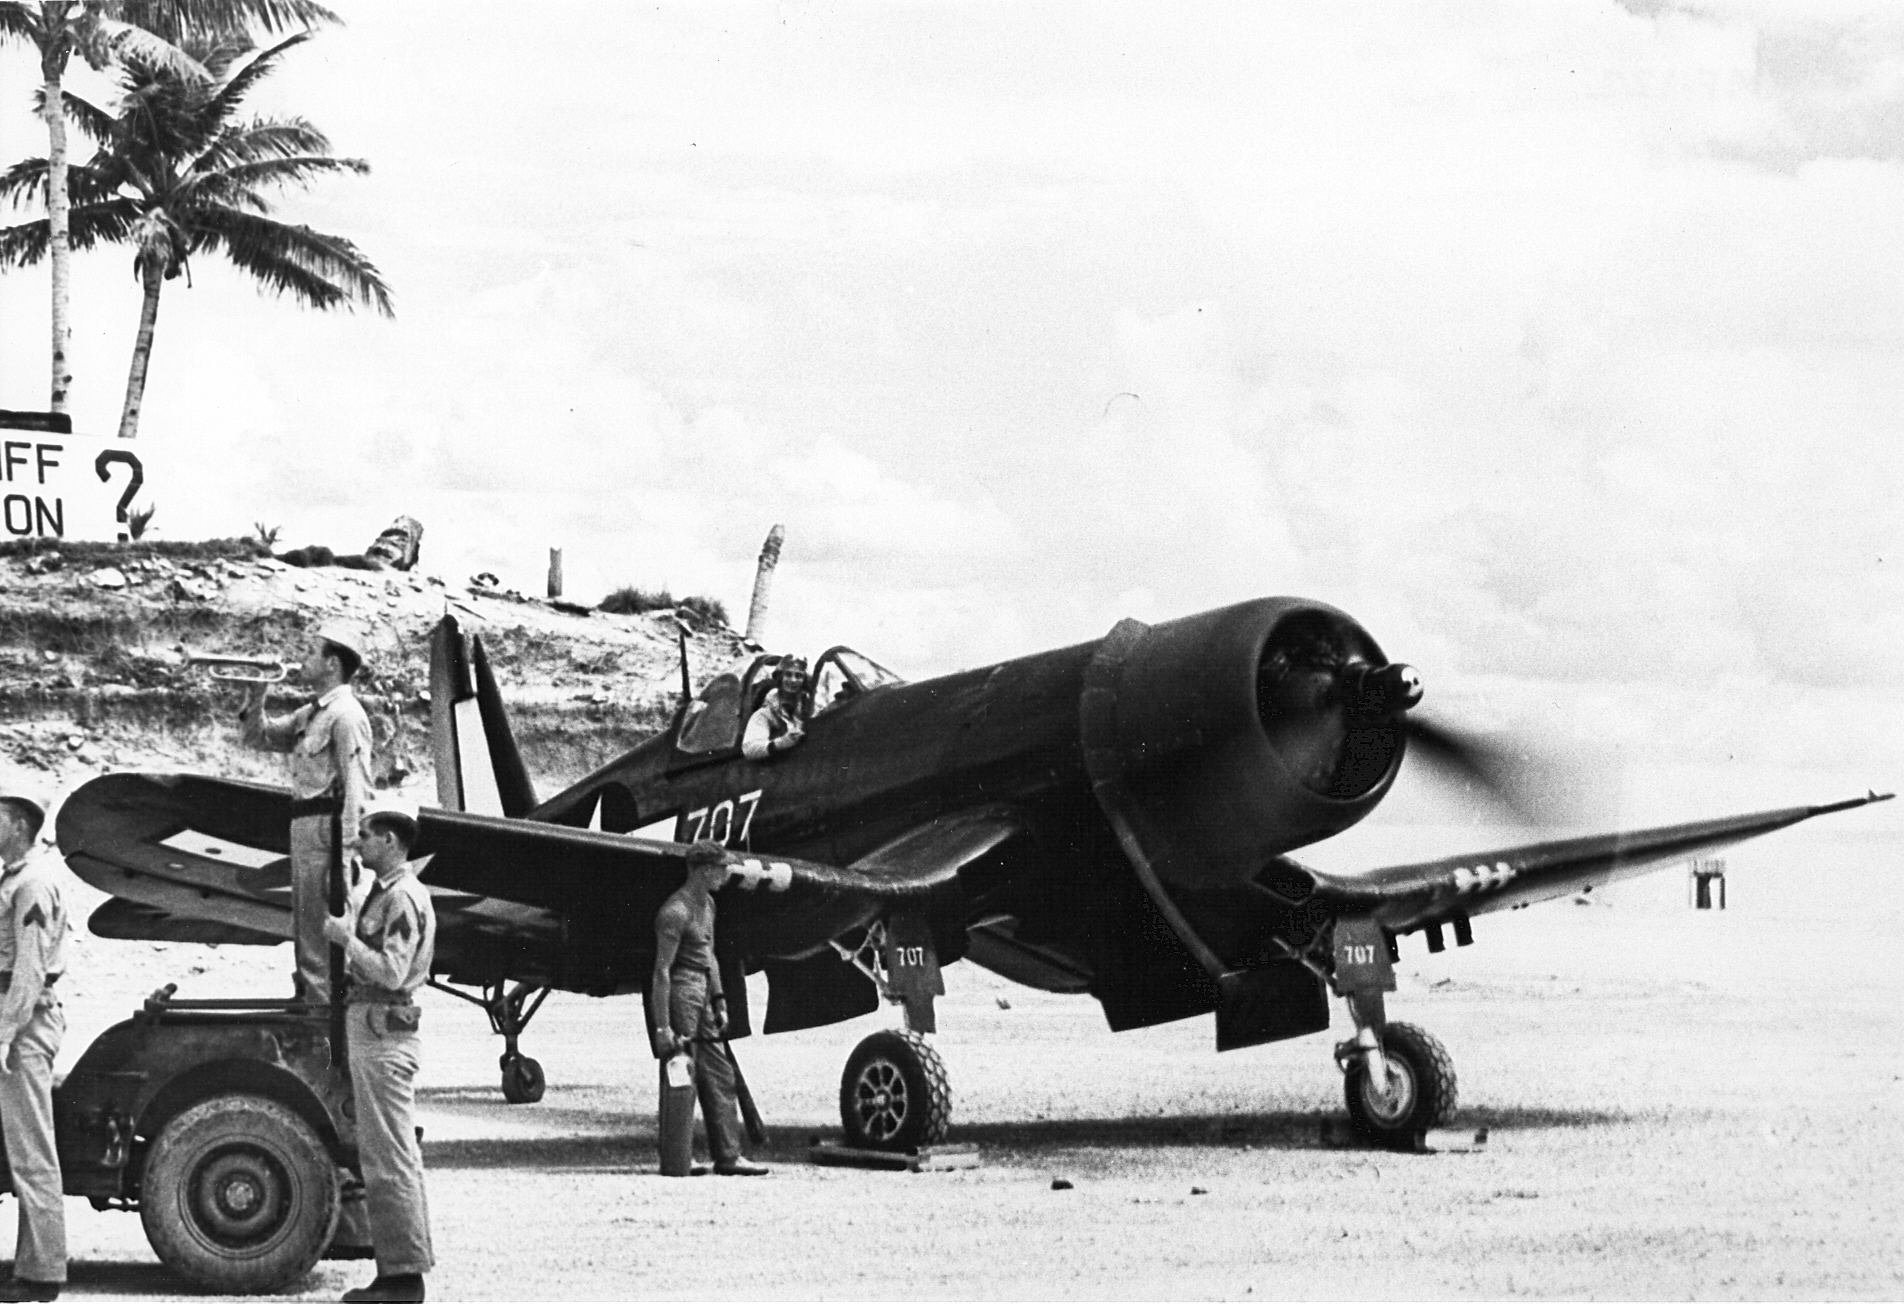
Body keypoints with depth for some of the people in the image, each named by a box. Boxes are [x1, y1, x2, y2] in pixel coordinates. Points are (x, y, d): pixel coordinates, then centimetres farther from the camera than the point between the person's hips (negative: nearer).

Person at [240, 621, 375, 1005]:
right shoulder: (311, 714, 17)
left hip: (326, 828, -10)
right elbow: (260, 736, 28)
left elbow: (355, 789, -19)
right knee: (304, 931, 18)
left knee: (322, 935, -9)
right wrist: (257, 696, 9)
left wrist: (346, 854, -24)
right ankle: (307, 1000, 27)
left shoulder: (345, 715, -14)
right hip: (303, 826, 10)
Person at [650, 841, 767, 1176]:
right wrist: (663, 1028, -23)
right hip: (680, 991, -10)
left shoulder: (707, 904, 13)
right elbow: (662, 970, -20)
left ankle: (728, 1157, 12)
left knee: (720, 1075, 9)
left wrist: (719, 1002, 17)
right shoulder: (676, 912, -18)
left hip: (701, 993, 10)